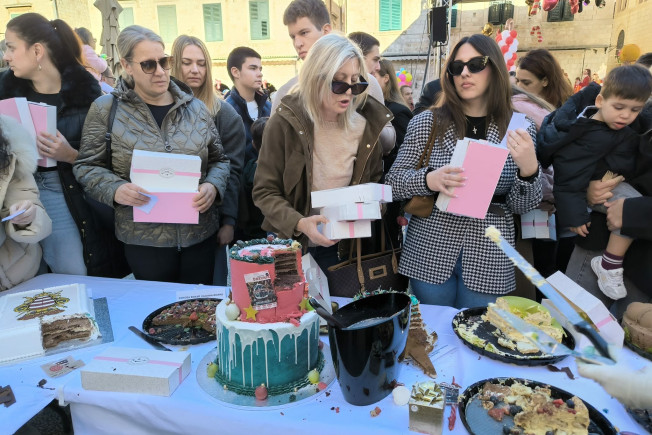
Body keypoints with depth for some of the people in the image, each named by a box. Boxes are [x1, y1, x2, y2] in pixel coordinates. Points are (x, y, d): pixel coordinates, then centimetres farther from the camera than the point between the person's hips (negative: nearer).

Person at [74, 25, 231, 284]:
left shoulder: (196, 108, 6)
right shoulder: (106, 109, 0)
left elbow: (219, 159, 10)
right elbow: (88, 166, 3)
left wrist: (213, 186, -11)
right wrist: (115, 190, -17)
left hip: (200, 233, 2)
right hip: (144, 238, -2)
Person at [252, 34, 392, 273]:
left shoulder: (366, 127, -4)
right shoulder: (284, 123, -14)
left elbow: (375, 182, 10)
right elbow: (265, 191, -12)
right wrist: (299, 223, -27)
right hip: (291, 245, -2)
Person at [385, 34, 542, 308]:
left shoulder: (520, 130, 1)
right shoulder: (427, 122, -2)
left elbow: (521, 207, 2)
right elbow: (393, 182, -3)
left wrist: (528, 169, -18)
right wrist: (429, 180, -21)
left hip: (488, 259, 1)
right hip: (430, 253, -1)